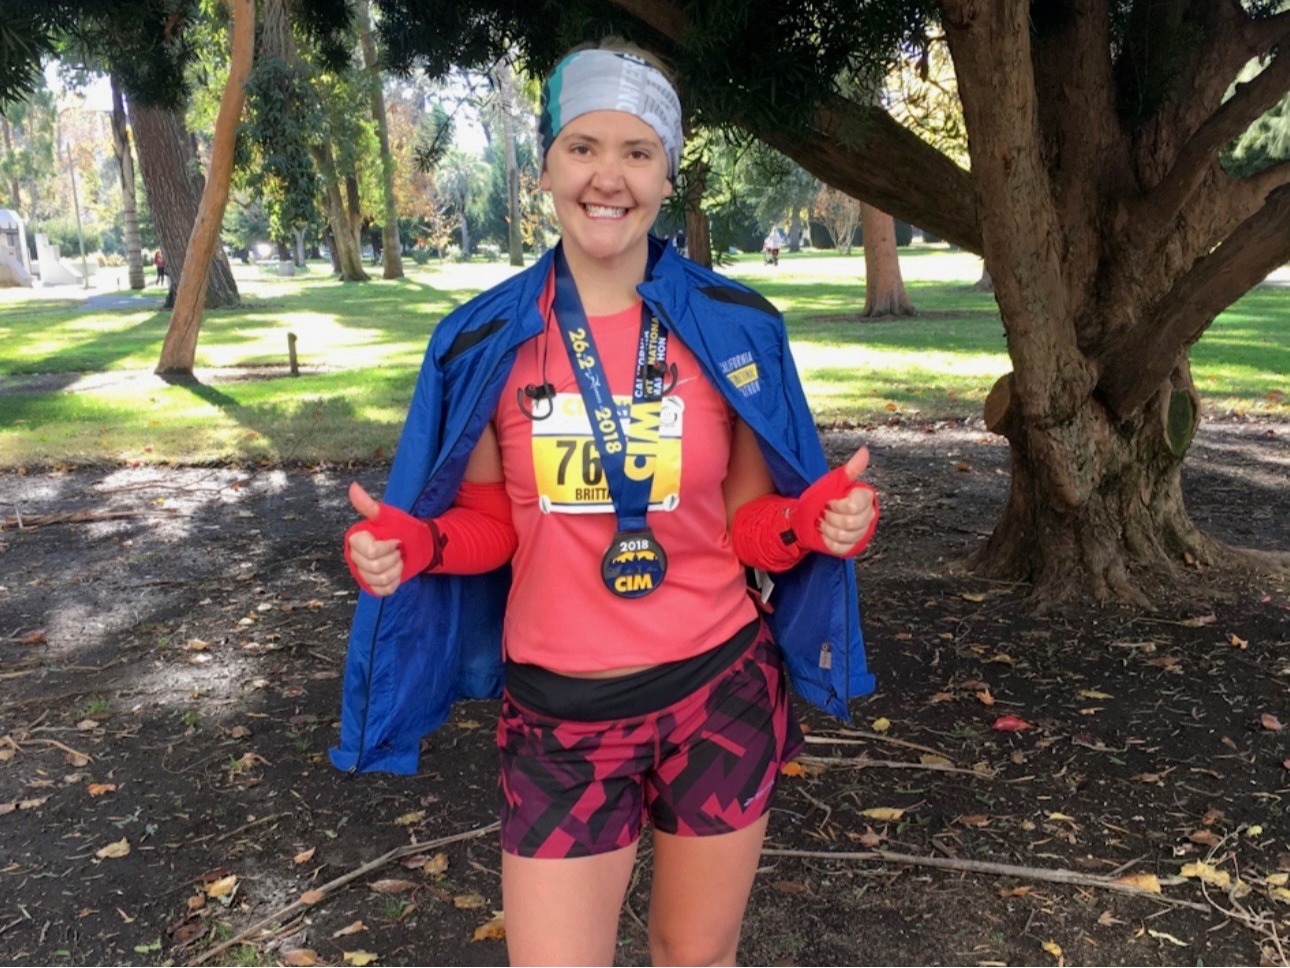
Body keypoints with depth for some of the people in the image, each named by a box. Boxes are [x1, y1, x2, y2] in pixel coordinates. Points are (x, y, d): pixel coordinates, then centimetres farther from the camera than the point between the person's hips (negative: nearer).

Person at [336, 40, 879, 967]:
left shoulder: (735, 327, -7)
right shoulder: (486, 342, -6)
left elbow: (751, 524, 0)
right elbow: (489, 521, 5)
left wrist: (820, 518, -20)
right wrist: (407, 542, -15)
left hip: (720, 689, 1)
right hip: (561, 713, 0)